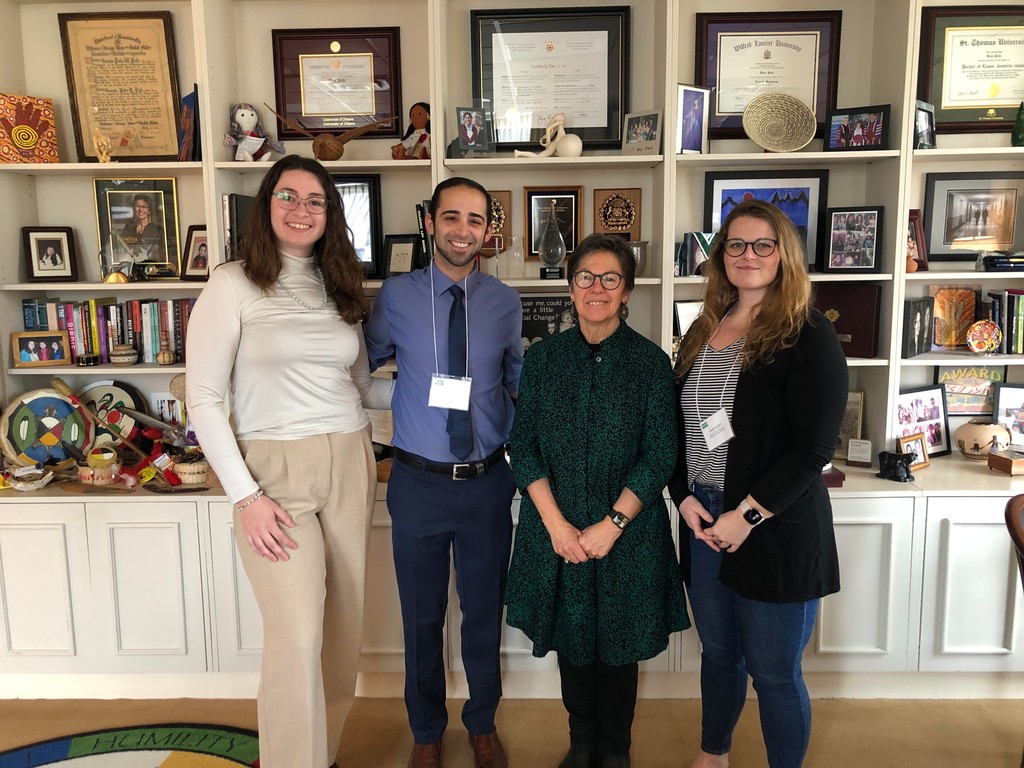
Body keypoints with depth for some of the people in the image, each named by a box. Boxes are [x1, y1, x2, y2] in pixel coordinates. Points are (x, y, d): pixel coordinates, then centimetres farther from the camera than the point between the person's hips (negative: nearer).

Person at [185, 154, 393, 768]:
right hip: (276, 471, -5)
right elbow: (203, 399, -5)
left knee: (345, 628, 10)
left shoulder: (339, 289, 12)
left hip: (350, 465, 5)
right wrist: (246, 496, -11)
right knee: (298, 636, -9)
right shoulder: (234, 285, -3)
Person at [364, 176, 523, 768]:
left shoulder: (506, 303, 0)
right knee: (422, 617, 14)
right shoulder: (396, 297, -5)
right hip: (419, 481, -1)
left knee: (485, 613, 16)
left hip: (489, 481, 1)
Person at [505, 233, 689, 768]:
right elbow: (523, 446, -2)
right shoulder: (543, 358, 1)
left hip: (627, 532, -1)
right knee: (571, 640, 15)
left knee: (619, 645, 12)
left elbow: (659, 457, -7)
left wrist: (611, 524, -14)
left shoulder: (650, 362, -5)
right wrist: (556, 523, -11)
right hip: (555, 528, 2)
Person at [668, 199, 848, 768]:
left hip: (776, 527, -5)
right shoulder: (703, 333, 10)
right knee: (718, 654, 20)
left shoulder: (808, 336, -9)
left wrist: (747, 515, -17)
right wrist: (685, 498, -2)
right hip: (704, 521, 6)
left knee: (773, 673, 7)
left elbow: (814, 448, -15)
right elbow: (676, 428, 12)